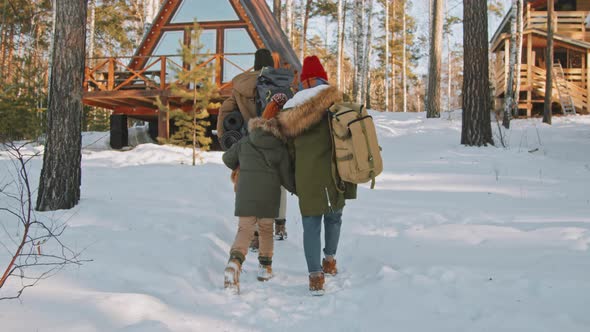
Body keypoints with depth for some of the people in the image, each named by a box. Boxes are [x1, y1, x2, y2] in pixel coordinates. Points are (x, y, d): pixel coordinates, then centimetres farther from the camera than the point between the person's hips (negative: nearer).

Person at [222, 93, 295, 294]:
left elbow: (228, 159, 20)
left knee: (245, 229, 0)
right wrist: (297, 190, 21)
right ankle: (265, 267, 26)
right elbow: (287, 179, 3)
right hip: (269, 196, -1)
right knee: (266, 229, 18)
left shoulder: (245, 143, 9)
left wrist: (240, 168, 40)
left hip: (245, 193, 1)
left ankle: (235, 263, -25)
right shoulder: (281, 148, 2)